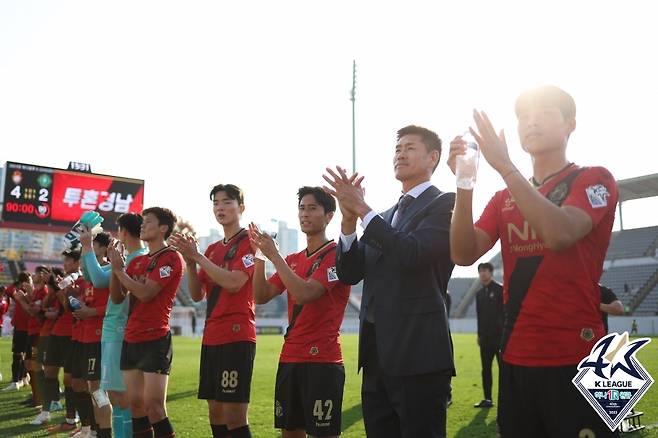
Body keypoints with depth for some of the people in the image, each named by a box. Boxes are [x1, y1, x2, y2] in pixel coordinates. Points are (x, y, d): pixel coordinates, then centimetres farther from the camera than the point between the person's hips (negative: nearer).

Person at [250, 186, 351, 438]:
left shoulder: (336, 254, -8)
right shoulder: (292, 260, 15)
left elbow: (304, 293, -21)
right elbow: (261, 296, 8)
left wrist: (274, 255, -18)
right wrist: (259, 256, -3)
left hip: (322, 360, -7)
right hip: (289, 358, 7)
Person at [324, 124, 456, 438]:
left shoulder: (445, 203, -2)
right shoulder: (383, 217, 19)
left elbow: (412, 254, -18)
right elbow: (349, 274, 10)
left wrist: (363, 209, -13)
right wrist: (349, 218, -4)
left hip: (417, 352, -7)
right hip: (377, 352, 7)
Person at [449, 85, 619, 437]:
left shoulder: (595, 180, -1)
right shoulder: (504, 198, 15)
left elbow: (559, 234, -22)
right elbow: (464, 255, -1)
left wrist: (505, 166, -20)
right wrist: (464, 184, -14)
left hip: (575, 358, -5)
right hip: (516, 358, 5)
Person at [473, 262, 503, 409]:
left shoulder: (500, 289, -3)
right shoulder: (479, 293, 16)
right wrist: (479, 334, 12)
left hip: (499, 335, -6)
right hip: (485, 336, 6)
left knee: (503, 367, -3)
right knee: (486, 369, 7)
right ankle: (487, 399, 12)